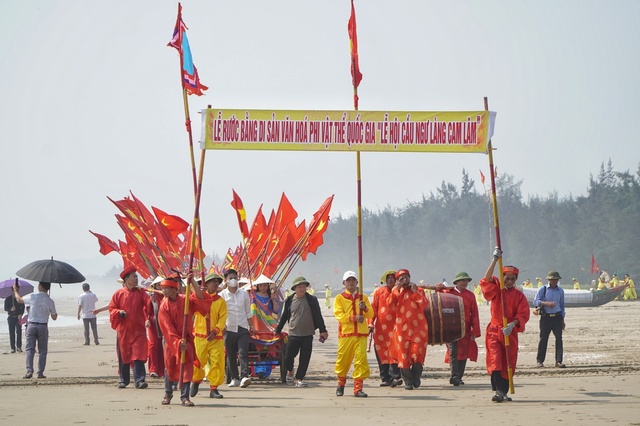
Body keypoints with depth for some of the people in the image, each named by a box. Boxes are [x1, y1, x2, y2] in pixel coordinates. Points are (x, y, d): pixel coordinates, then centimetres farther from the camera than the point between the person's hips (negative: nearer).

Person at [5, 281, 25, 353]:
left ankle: (19, 347, -7)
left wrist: (20, 314, -19)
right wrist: (10, 309, -19)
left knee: (19, 332, -9)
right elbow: (5, 308, 2)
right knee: (11, 333, 0)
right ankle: (13, 348, 2)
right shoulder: (8, 299, 4)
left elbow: (22, 308, -1)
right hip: (11, 317, 0)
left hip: (18, 317, 0)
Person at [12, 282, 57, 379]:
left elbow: (19, 299, 14)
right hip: (43, 327, 0)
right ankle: (40, 373, 3)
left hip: (32, 325, 0)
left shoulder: (32, 296, -5)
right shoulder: (50, 301, -3)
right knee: (42, 351, 7)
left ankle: (29, 371, -9)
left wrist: (15, 290, 32)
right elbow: (54, 317, 5)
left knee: (30, 349, 3)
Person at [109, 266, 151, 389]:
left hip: (138, 329, -1)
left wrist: (148, 319, -24)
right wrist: (119, 312, -13)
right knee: (123, 356, 7)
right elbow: (112, 308, 8)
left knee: (138, 356, -9)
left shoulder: (141, 293, 5)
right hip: (123, 330, 1)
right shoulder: (118, 293, 5)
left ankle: (139, 380, -9)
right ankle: (123, 380, 19)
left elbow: (148, 306, -6)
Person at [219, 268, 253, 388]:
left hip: (242, 328, 0)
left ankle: (244, 376, -20)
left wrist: (250, 326, 10)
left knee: (243, 353, -12)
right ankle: (234, 378, 11)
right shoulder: (222, 295, 1)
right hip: (229, 329, 0)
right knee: (231, 355, 3)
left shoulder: (244, 294, 8)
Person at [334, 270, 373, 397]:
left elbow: (371, 314, 6)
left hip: (361, 334, 1)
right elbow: (339, 315, -7)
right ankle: (341, 384, 27)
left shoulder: (363, 297, 14)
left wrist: (365, 308, -16)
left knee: (361, 360, -10)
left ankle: (358, 389, -8)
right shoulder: (339, 298, 7)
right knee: (343, 360, 4)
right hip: (345, 334, -1)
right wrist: (353, 318, -20)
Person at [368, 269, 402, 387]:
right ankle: (385, 378, 9)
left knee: (394, 351, -14)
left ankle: (395, 376, -16)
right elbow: (373, 308, 6)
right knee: (381, 352, 3)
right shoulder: (379, 292, 9)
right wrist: (371, 324, -1)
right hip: (381, 328, 1)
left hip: (394, 327, -1)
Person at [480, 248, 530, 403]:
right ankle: (498, 391, -23)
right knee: (495, 361, -16)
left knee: (508, 364, 5)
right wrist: (495, 260, -21)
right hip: (494, 330, -2)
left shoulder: (519, 295, 5)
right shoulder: (496, 290, 4)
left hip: (510, 332, 2)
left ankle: (504, 392, 16)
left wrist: (512, 324, -22)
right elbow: (487, 279, -14)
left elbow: (523, 314, -4)